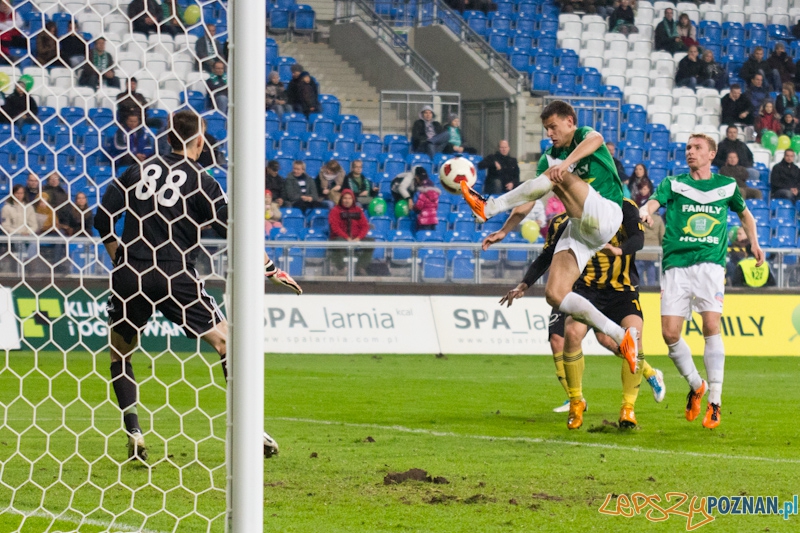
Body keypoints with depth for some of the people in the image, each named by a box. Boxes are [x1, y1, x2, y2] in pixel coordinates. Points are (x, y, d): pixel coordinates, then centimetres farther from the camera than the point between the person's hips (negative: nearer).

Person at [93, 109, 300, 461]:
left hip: (129, 275, 3)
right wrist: (270, 270, 5)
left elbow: (102, 219, 7)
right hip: (174, 276, -3)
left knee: (119, 351, 20)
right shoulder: (200, 182, 1)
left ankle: (133, 431, 7)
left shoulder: (139, 171, 11)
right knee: (225, 340, 5)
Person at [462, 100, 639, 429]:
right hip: (578, 229, 7)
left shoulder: (585, 135, 1)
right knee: (555, 294, -12)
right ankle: (620, 336, -7)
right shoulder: (549, 158, 19)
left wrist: (567, 162, -44)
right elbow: (530, 197, 17)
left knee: (556, 175, -27)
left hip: (605, 216, -7)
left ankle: (489, 206, -27)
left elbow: (595, 140, -26)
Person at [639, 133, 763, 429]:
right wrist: (645, 212, -31)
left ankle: (715, 402, -10)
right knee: (670, 333, -7)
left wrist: (754, 244, 22)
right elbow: (652, 202, -8)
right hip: (676, 264, 1)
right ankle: (696, 386, 18)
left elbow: (744, 213, 31)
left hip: (710, 263, -1)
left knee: (711, 327, -16)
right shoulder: (674, 184, 10)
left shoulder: (727, 186, 13)